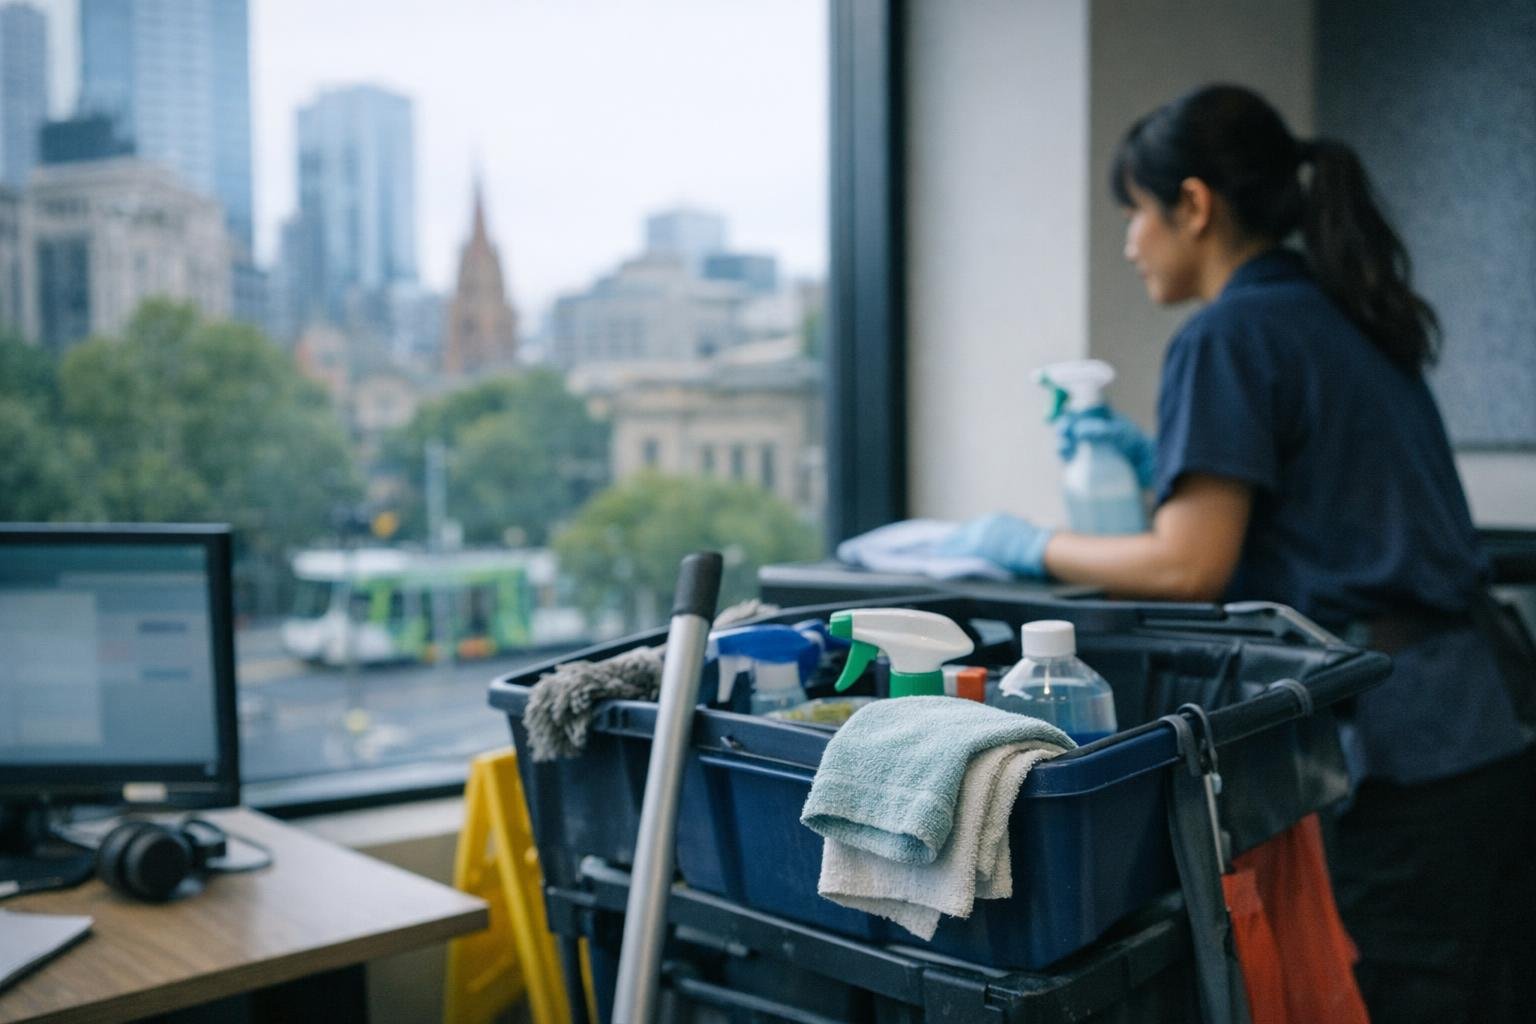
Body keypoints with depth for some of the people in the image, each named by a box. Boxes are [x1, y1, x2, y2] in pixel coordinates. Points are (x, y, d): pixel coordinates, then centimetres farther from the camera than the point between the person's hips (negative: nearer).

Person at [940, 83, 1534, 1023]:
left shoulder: (1230, 334, -12)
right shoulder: (1346, 319, 14)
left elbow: (1190, 568, -16)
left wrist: (1029, 546, -3)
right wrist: (1160, 462, 22)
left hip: (1390, 756, -9)